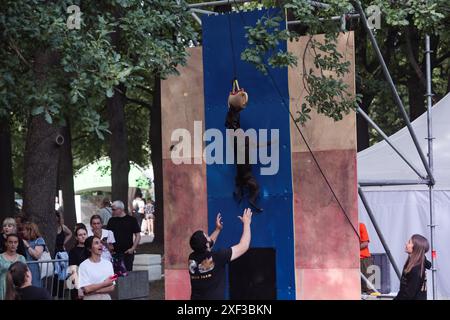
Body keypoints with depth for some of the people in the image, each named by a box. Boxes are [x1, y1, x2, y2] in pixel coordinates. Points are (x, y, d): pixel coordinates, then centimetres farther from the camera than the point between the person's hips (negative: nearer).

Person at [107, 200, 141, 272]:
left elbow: (138, 235, 1)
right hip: (114, 252, 2)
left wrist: (133, 248, -9)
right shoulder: (112, 221, 10)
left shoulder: (131, 220, 1)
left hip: (127, 252, -2)